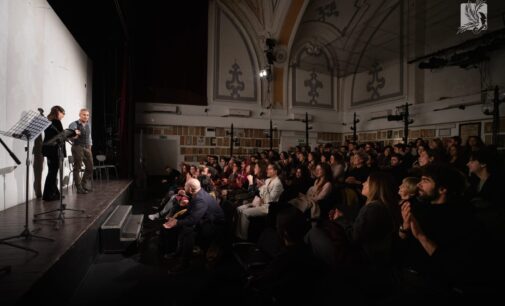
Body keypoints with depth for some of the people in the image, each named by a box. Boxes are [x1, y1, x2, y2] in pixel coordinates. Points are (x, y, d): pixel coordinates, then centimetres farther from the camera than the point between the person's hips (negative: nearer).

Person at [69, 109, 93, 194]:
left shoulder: (88, 124, 12)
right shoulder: (74, 124, -7)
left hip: (87, 148, 6)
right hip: (77, 147, -6)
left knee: (90, 166, 8)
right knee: (77, 168, 0)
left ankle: (84, 184, 25)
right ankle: (79, 187, 6)